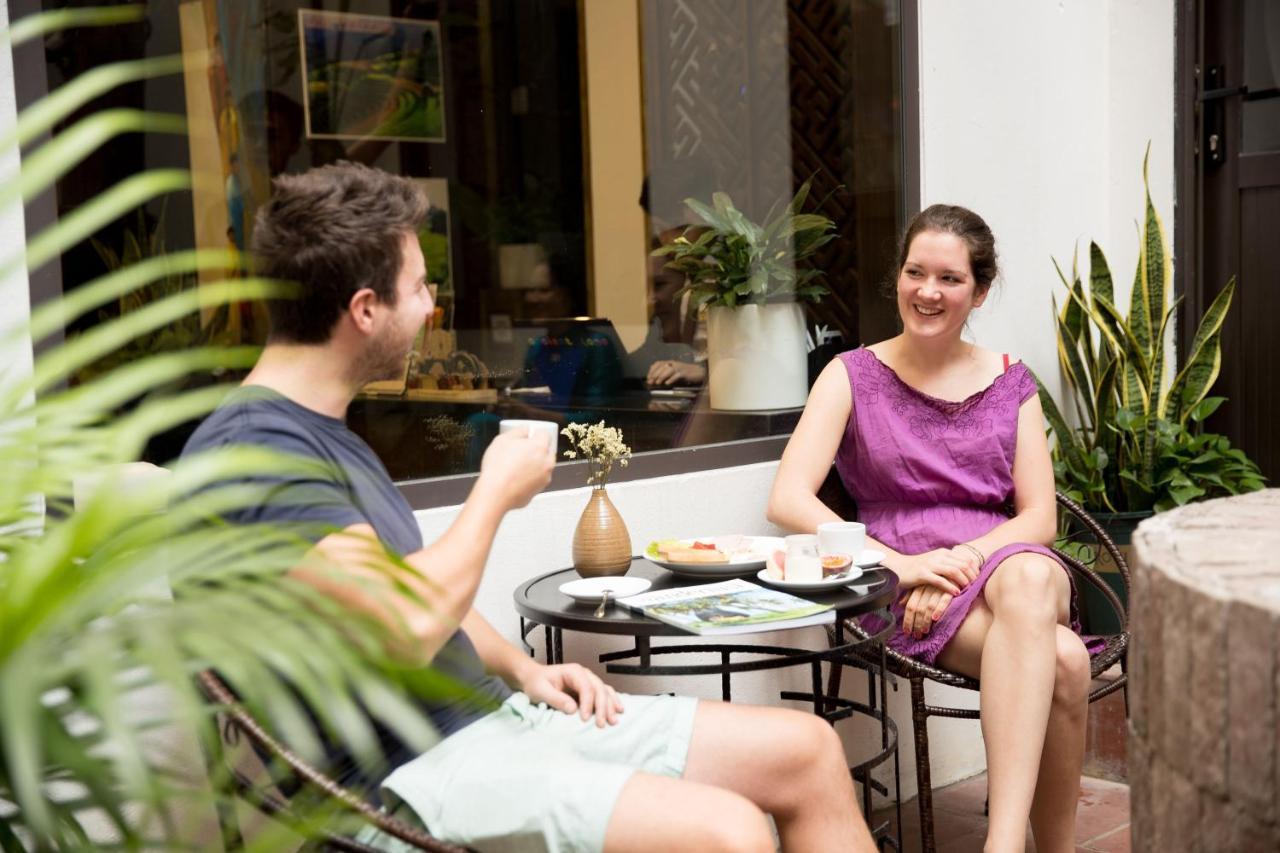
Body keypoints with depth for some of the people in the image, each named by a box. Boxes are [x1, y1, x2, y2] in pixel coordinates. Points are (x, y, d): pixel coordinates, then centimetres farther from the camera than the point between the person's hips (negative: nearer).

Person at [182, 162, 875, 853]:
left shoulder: (322, 431, 16)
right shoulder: (253, 447, -18)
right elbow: (408, 626, -27)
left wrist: (522, 668, 7)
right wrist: (497, 491, -10)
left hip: (493, 714, 10)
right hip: (408, 776, -10)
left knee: (808, 751, 3)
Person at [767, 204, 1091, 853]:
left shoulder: (1009, 381, 15)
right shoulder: (854, 375, 6)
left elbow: (1039, 518, 7)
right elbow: (787, 500, -7)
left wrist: (962, 560, -14)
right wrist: (904, 564, -19)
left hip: (1006, 565, 3)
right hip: (905, 598, -2)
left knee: (1027, 578, -38)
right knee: (1060, 659, -34)